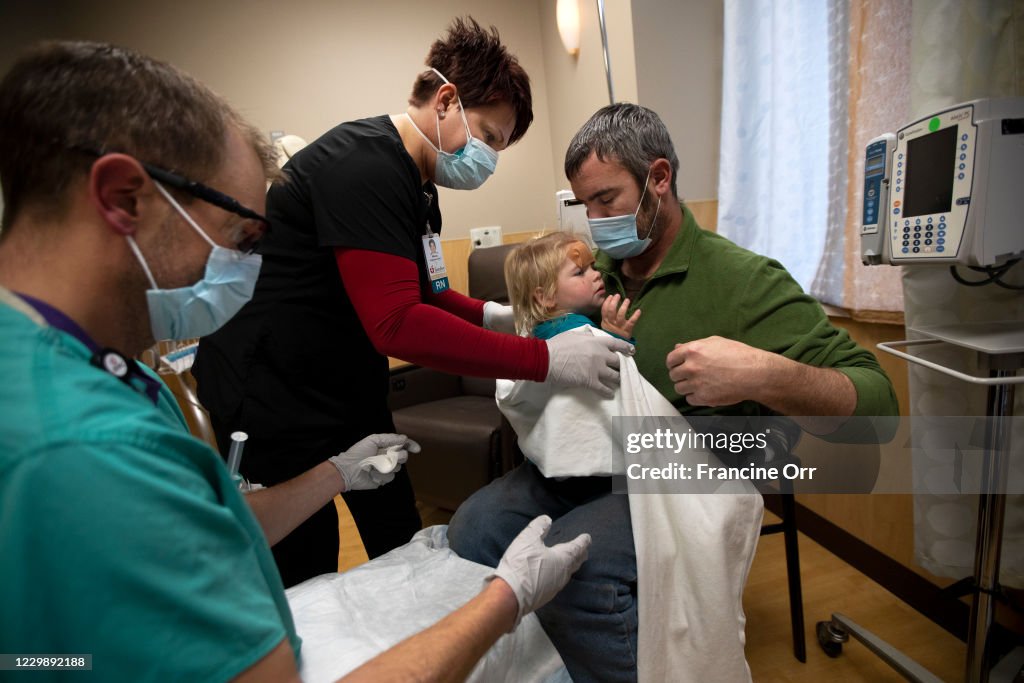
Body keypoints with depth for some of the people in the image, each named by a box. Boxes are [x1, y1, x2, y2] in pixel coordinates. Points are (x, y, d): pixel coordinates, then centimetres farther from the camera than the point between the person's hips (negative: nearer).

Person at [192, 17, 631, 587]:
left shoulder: (418, 184, 8)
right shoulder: (364, 166, -24)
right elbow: (398, 324, -33)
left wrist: (491, 315, 0)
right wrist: (546, 360, -31)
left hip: (353, 391, 9)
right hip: (275, 403, -9)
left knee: (404, 549, 16)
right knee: (306, 584, 4)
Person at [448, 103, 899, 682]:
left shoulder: (744, 281, -10)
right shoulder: (598, 273, 8)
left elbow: (876, 404, -15)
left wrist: (765, 376, -34)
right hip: (585, 467, 6)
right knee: (470, 531, -12)